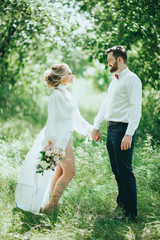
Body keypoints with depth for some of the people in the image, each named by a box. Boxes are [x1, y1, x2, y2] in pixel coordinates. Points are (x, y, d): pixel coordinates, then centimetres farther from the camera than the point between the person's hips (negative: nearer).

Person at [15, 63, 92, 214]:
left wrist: (90, 129, 21)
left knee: (61, 170, 15)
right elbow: (52, 119, -20)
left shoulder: (67, 94, 11)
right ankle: (50, 206, 0)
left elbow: (76, 116, 18)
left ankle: (49, 201, 26)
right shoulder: (56, 95, -17)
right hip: (59, 138, -9)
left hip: (66, 136, 9)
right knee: (69, 171, -7)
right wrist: (50, 141, -23)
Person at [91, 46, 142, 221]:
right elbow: (105, 104, 24)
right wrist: (96, 127, 21)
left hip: (123, 129, -9)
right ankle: (121, 202, 29)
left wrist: (129, 134, -23)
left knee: (125, 171, -6)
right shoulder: (114, 81, 19)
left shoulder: (132, 79, -10)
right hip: (111, 128, 9)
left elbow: (136, 108, -17)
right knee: (116, 170, 16)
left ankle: (130, 212, 1)